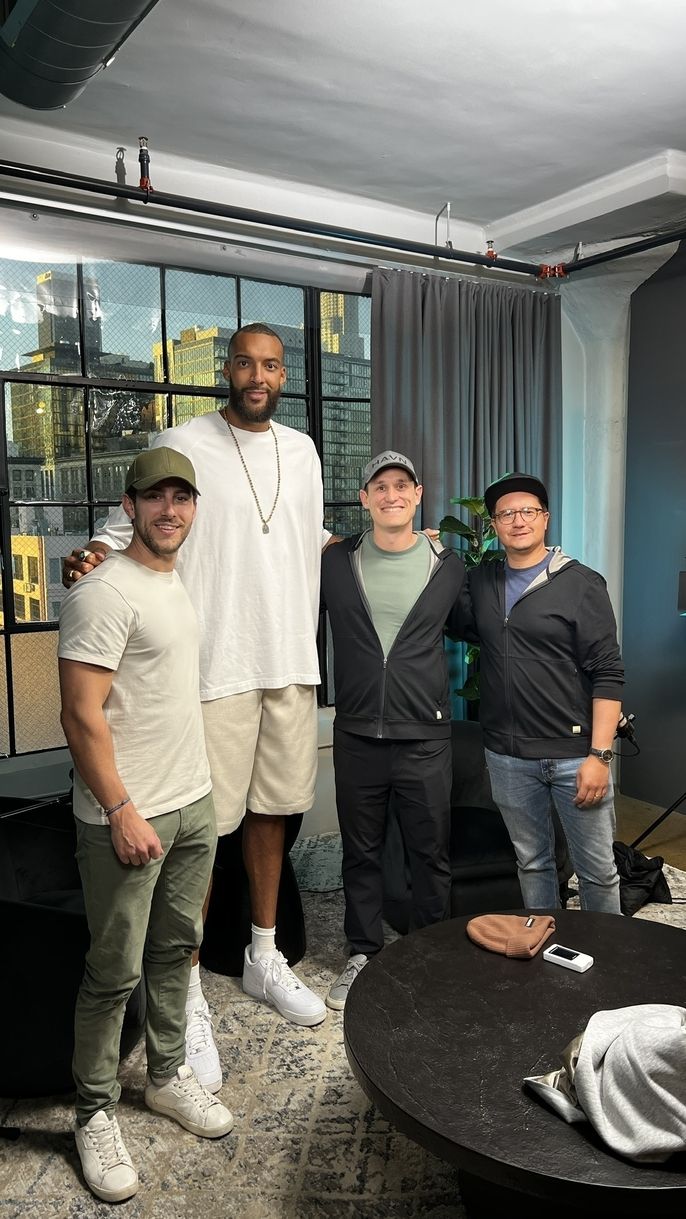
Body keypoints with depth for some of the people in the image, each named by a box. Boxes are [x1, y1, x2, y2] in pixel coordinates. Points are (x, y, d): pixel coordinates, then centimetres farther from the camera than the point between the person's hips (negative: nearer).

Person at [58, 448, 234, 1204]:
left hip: (193, 803, 8)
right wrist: (123, 812, -20)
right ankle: (95, 1114, 25)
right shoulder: (105, 593, -18)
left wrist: (195, 785, 17)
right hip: (129, 816, -8)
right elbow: (82, 716, -20)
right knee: (115, 972, 6)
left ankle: (167, 1076, 38)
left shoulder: (177, 584, 10)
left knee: (176, 950, 20)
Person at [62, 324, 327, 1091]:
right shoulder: (182, 445, -5)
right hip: (215, 668, -5)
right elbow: (128, 528, -8)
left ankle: (264, 959, 33)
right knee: (204, 826, 0)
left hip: (291, 661, 6)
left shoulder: (300, 450, 13)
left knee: (271, 810, 15)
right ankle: (190, 998, 15)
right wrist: (91, 558, -28)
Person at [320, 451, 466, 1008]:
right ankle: (363, 953, 32)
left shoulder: (449, 566, 1)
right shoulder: (335, 562, 0)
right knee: (361, 852, 14)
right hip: (356, 736, 1)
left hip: (424, 737, 0)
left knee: (431, 854, 10)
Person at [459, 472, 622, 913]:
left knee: (598, 869, 7)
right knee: (532, 862, 17)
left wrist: (599, 755, -15)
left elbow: (608, 674, -9)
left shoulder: (582, 584, -6)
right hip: (508, 756, 4)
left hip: (575, 754, -4)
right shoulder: (480, 582, 8)